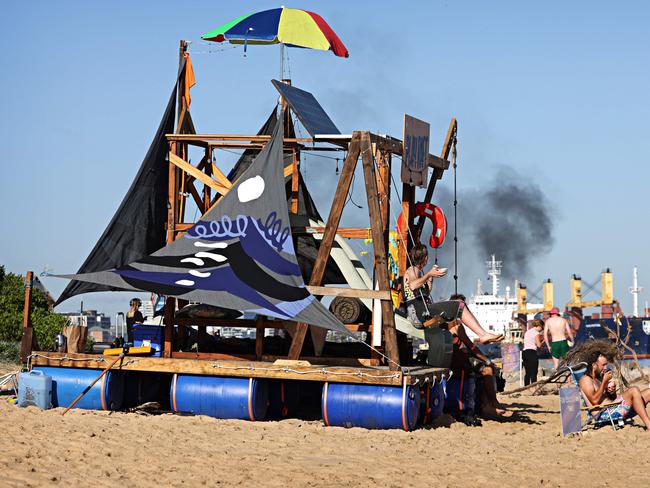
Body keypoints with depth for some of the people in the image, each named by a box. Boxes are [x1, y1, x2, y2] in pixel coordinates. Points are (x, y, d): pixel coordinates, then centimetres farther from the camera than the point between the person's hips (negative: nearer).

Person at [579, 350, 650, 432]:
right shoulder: (585, 380, -2)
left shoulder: (599, 378, 24)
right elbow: (595, 400, -17)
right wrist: (604, 382, -12)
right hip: (603, 413, -9)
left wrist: (612, 391, 3)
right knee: (634, 391, -26)